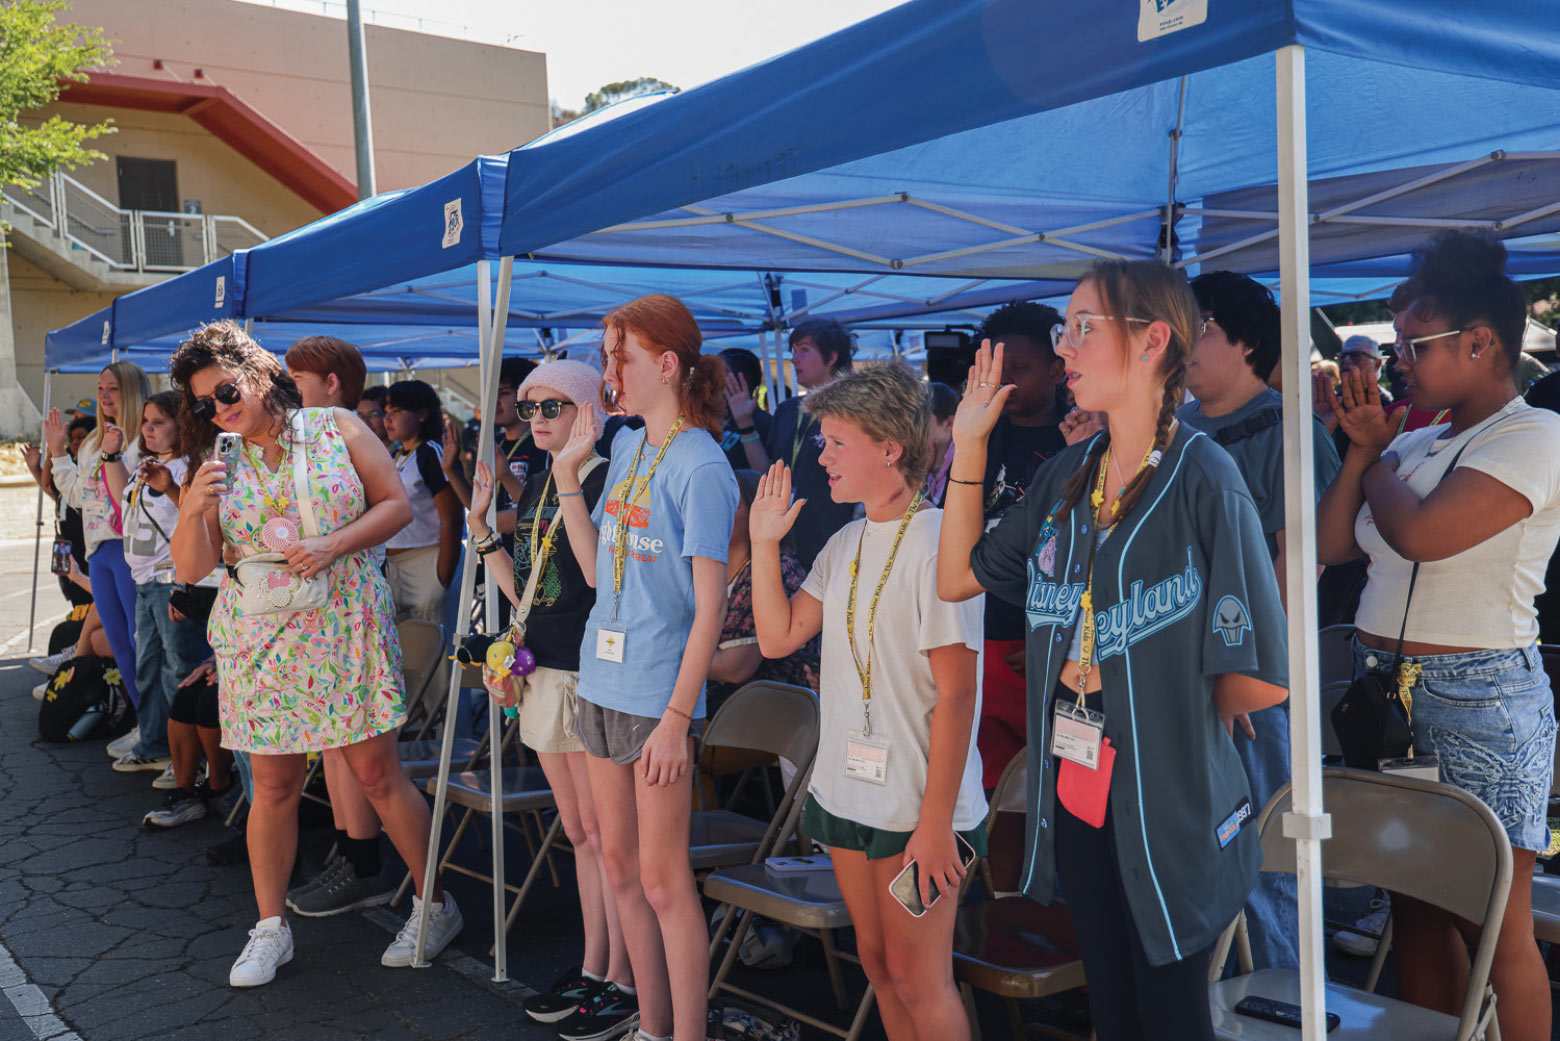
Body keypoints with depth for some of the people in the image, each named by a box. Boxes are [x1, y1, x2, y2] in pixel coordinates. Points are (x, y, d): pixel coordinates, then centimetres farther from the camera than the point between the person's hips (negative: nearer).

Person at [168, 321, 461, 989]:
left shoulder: (337, 429, 0)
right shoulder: (216, 465, 6)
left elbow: (397, 504, 0)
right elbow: (190, 570, 3)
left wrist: (335, 545, -14)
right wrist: (194, 510, -16)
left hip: (345, 626, -2)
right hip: (259, 642, 2)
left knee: (377, 774, 1)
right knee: (274, 786, 6)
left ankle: (435, 905, 16)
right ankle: (270, 928, 22)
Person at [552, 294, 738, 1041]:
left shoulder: (700, 465, -13)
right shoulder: (627, 447, 10)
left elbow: (710, 604, -15)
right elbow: (597, 569, 11)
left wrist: (677, 717, -18)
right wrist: (567, 474, 6)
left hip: (659, 697, -8)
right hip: (602, 684, 8)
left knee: (662, 880, 0)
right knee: (620, 868, 15)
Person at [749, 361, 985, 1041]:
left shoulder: (936, 540, -16)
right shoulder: (845, 544, 9)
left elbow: (956, 695, -18)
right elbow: (778, 637, 10)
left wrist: (935, 823, -19)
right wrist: (765, 542, 3)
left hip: (917, 806, -8)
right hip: (845, 791, 8)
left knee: (916, 974, 2)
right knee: (876, 961, 17)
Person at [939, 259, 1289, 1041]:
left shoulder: (1202, 481, -17)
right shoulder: (1065, 477, 4)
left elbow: (1260, 681, -19)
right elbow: (958, 576, 8)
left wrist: (1161, 700, -1)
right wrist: (968, 443, 3)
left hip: (1169, 807, -6)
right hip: (1075, 793, 6)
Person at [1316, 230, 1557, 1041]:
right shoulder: (1416, 441, 14)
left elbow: (1420, 532, -22)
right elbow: (1328, 546, 11)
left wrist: (1381, 463, -2)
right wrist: (1364, 449, 4)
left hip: (1477, 696, -7)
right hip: (1388, 689, 8)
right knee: (1415, 909, 13)